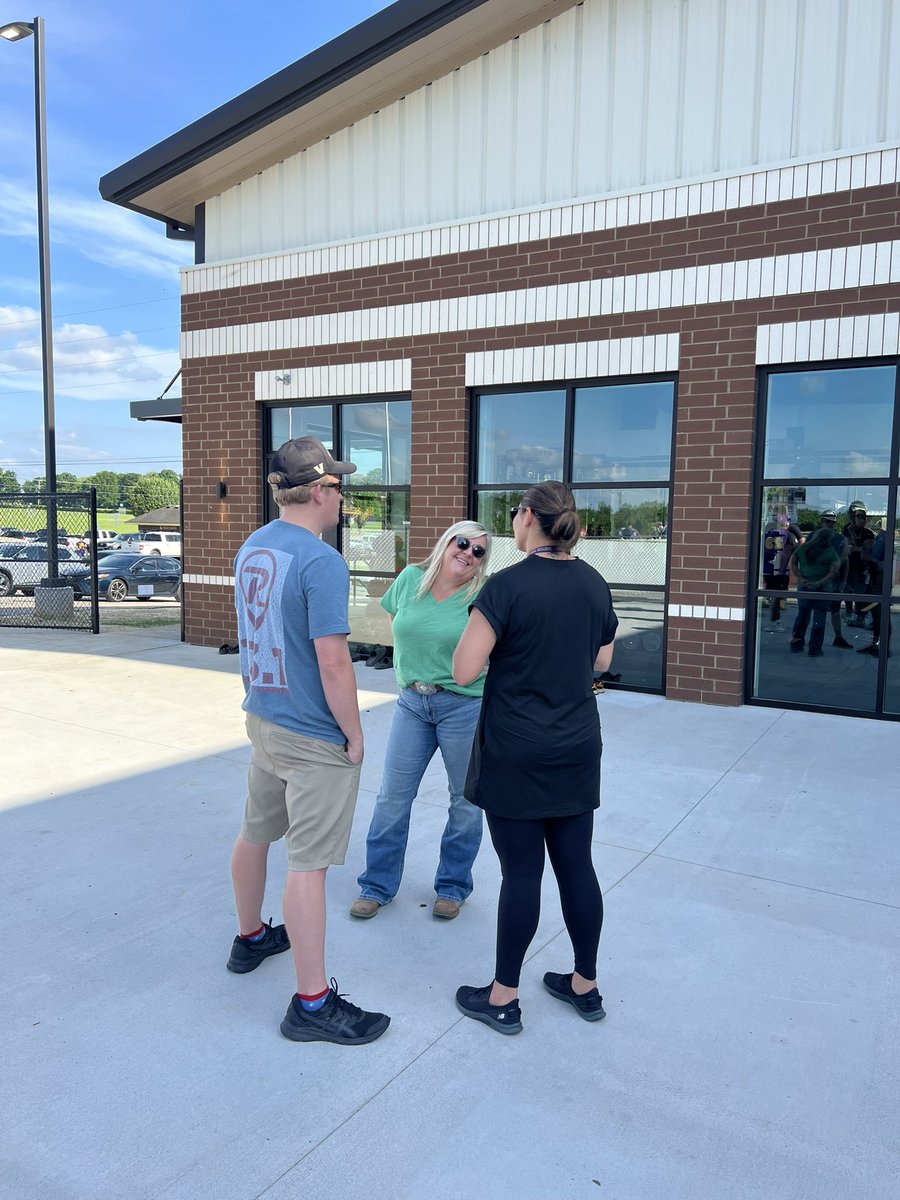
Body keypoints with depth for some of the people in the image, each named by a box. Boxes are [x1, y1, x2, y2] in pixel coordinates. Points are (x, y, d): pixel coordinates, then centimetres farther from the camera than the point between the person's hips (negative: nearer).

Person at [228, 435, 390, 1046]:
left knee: (255, 833, 23)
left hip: (262, 717, 9)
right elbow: (333, 662, -24)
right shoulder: (322, 562, -22)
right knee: (308, 863, -1)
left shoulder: (251, 547, 5)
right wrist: (355, 734, -12)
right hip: (315, 737, -9)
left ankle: (251, 938, 45)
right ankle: (312, 1004, 11)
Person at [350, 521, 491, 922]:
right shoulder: (410, 579, 1)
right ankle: (377, 885, 24)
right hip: (412, 701, 3)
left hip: (464, 705, -3)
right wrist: (410, 664, 11)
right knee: (393, 795, 8)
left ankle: (453, 886, 29)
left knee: (466, 799, 9)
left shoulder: (483, 597, -11)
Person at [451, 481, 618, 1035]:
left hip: (516, 755, -5)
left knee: (522, 872, 4)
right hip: (578, 749, 6)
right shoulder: (595, 583, 4)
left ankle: (504, 999, 20)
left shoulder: (507, 585, -16)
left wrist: (481, 629, 0)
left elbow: (464, 671, -16)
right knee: (577, 865, 14)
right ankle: (586, 986, 30)